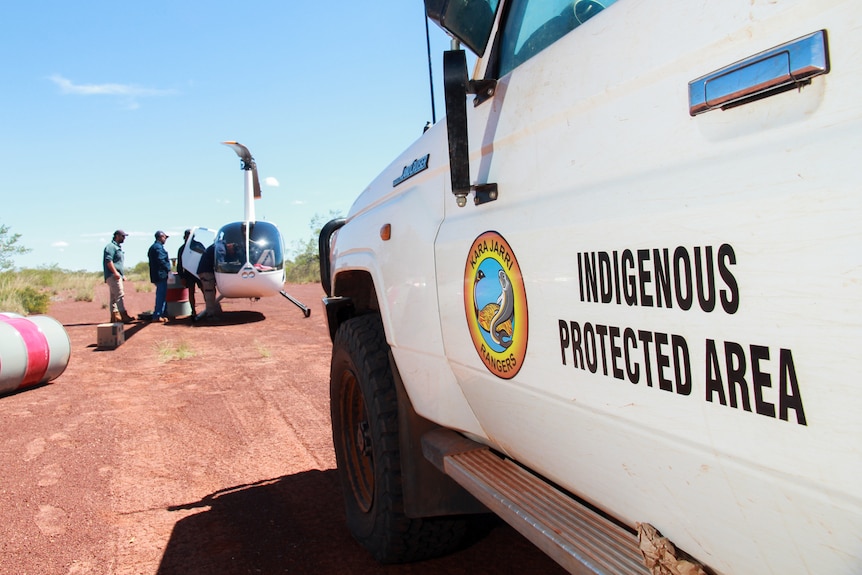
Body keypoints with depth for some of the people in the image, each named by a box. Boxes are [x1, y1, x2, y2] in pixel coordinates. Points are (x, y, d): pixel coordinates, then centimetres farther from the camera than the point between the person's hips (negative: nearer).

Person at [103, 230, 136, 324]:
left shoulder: (118, 247, 24)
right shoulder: (111, 246, -8)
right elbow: (108, 261, -19)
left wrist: (122, 274, 25)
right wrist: (115, 272, -25)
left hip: (117, 276, 11)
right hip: (113, 276, -11)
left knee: (114, 297, 10)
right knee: (120, 295, -15)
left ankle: (114, 316, 13)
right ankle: (124, 316, -19)